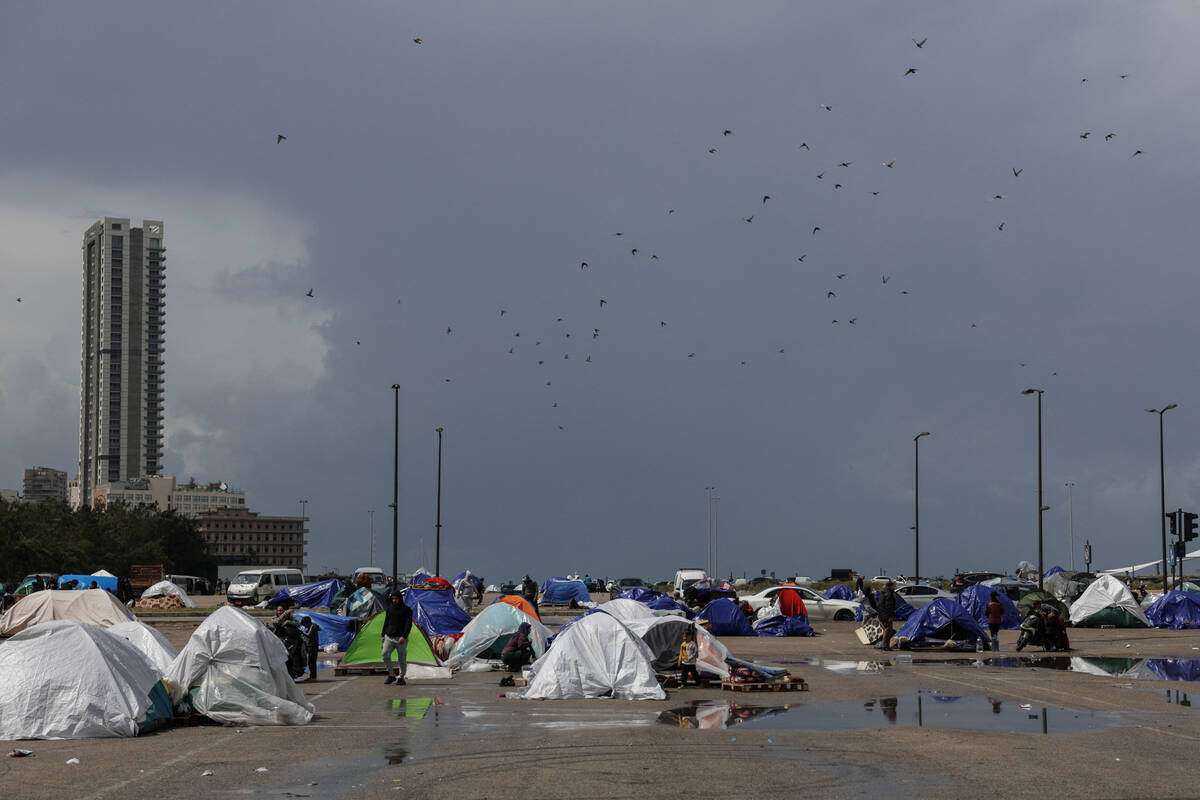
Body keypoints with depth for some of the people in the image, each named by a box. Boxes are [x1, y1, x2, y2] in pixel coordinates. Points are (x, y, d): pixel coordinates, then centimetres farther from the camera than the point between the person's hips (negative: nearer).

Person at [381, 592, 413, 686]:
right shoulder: (389, 609, 12)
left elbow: (408, 624, -10)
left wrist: (404, 636, -21)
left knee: (402, 658, 0)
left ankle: (401, 678, 12)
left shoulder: (407, 610, -3)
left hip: (400, 638, -4)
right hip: (389, 637, 4)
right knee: (385, 654, -15)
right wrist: (383, 635, 11)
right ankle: (391, 675, -5)